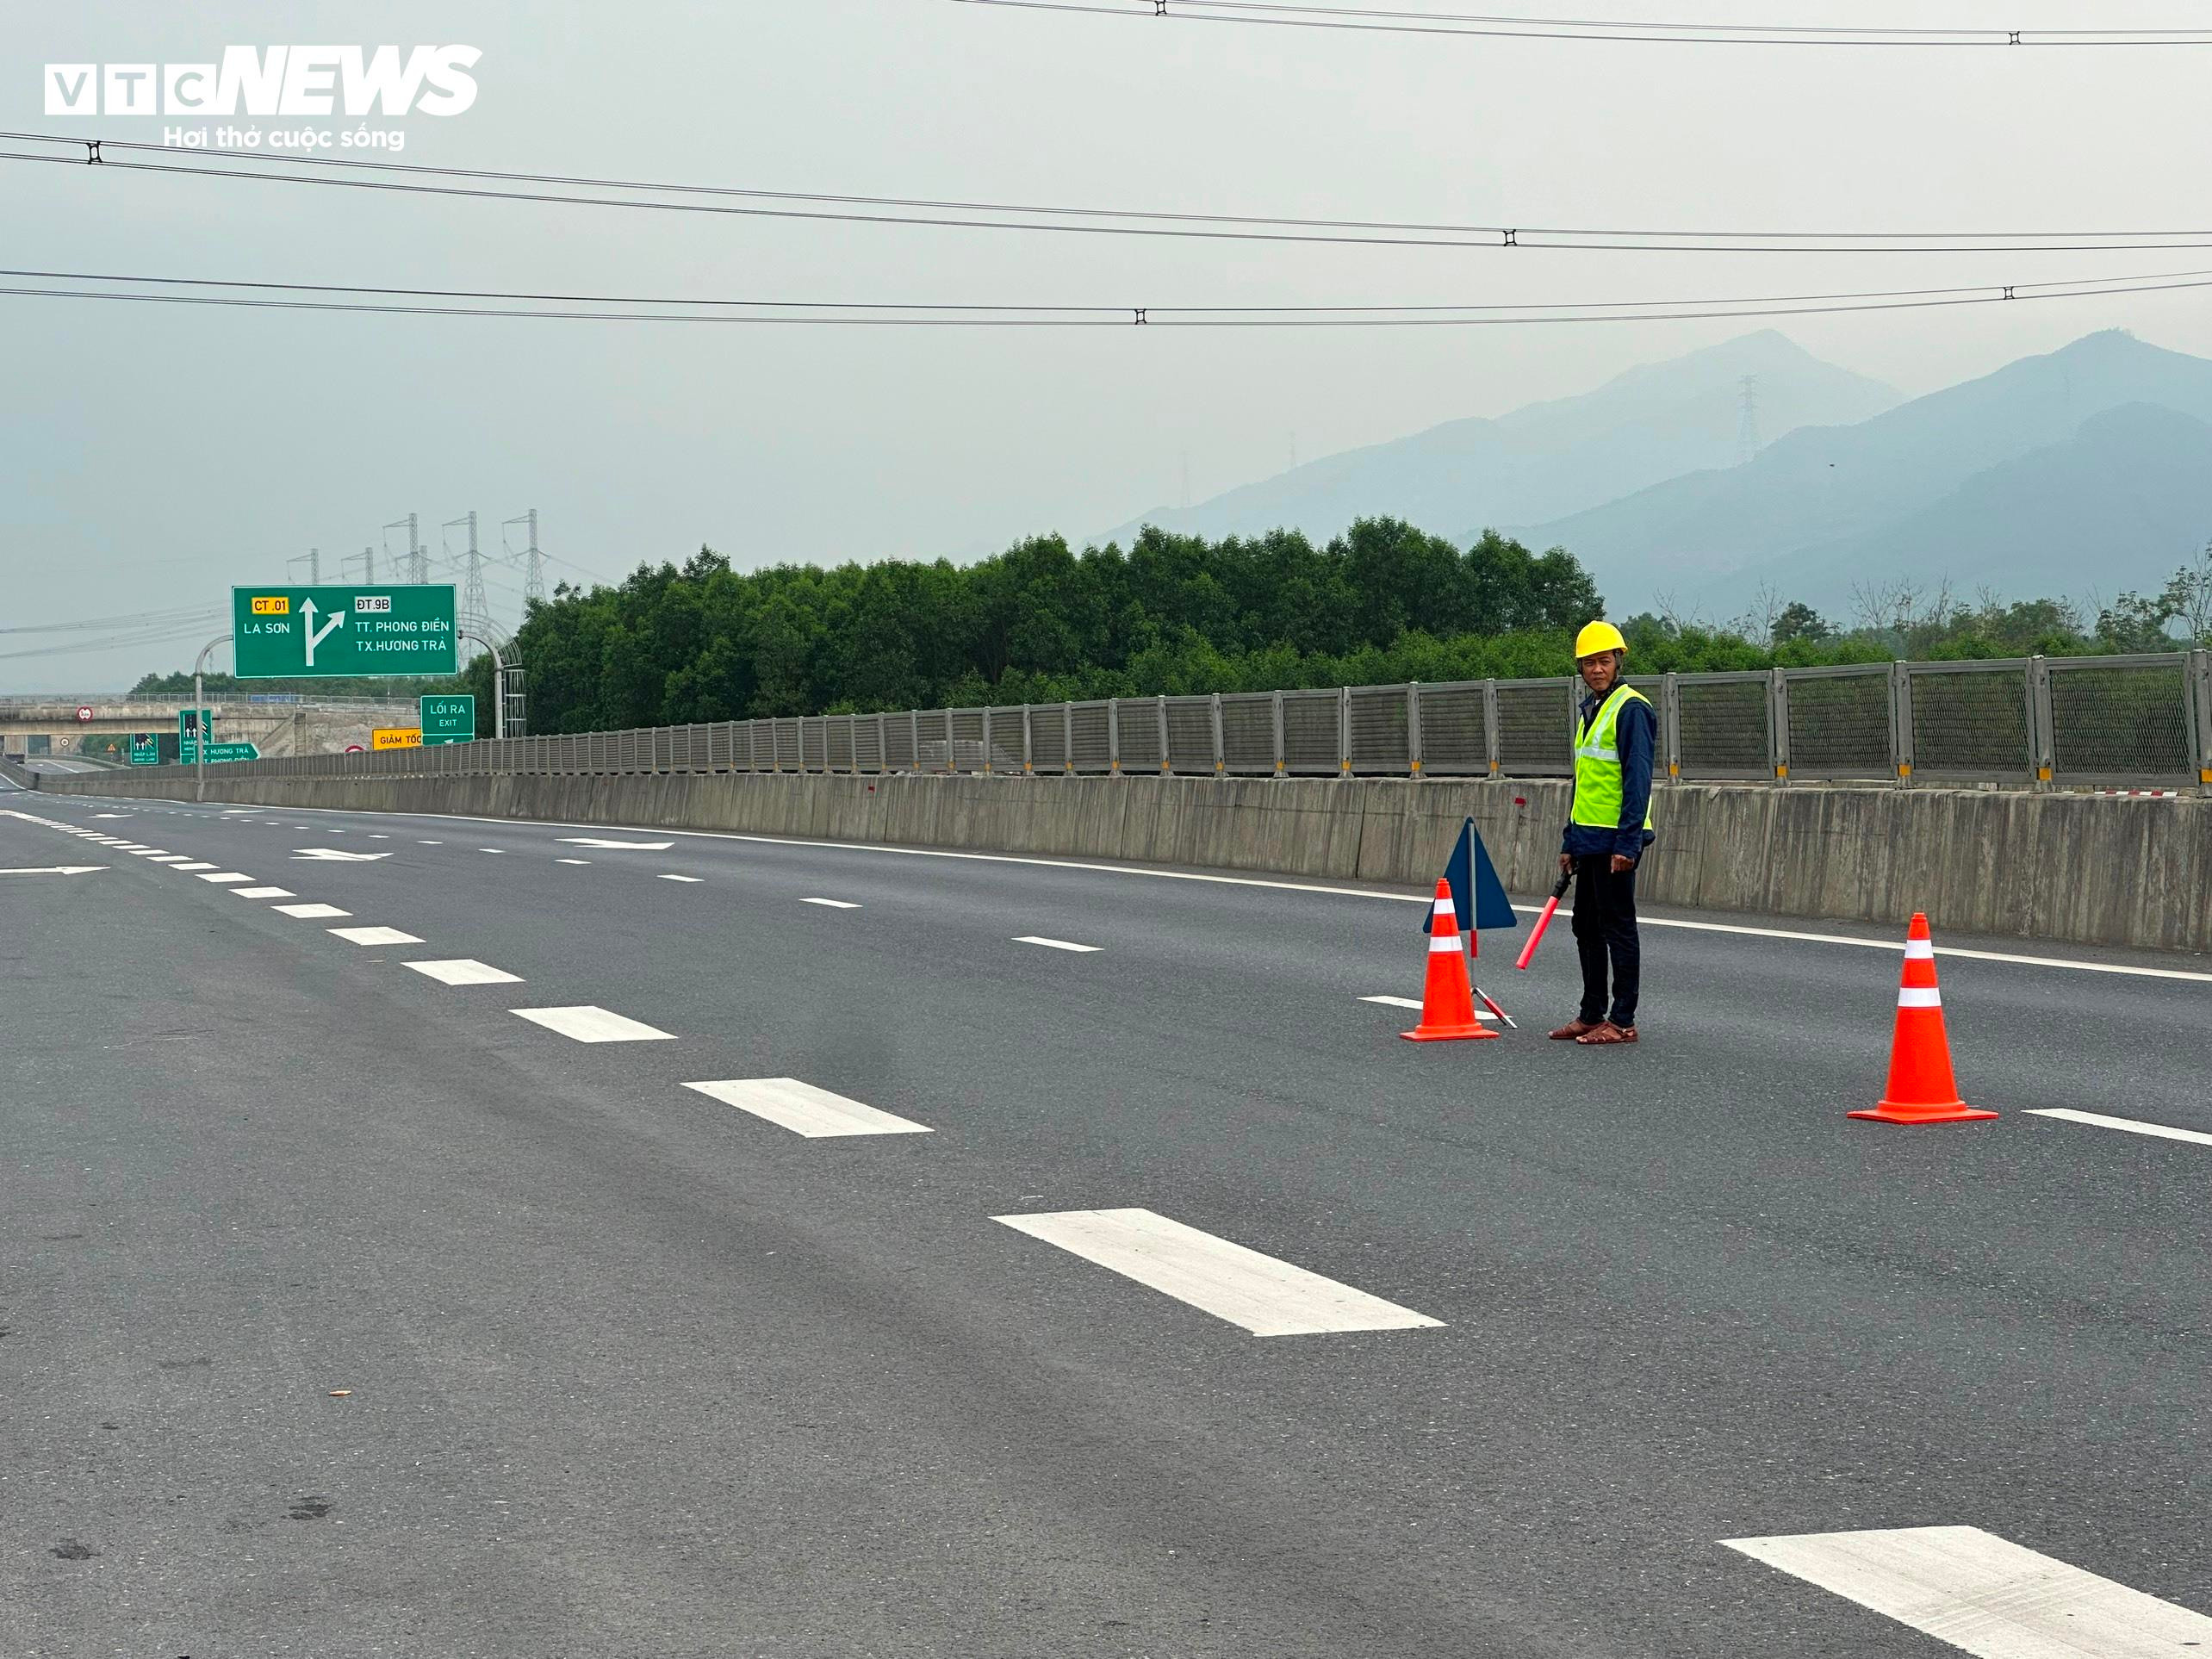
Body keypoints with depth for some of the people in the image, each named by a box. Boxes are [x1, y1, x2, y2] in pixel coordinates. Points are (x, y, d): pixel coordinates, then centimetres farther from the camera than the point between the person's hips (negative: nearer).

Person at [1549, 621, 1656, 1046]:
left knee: (1617, 927, -4)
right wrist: (1570, 842, 20)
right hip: (1589, 838, 9)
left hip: (1615, 841, -9)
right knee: (1587, 927, 13)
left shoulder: (1631, 708, -12)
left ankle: (1622, 1021, 1)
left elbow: (1638, 780, -17)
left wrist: (1627, 843, -22)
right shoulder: (1589, 709, 16)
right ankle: (1592, 1014, 22)